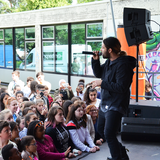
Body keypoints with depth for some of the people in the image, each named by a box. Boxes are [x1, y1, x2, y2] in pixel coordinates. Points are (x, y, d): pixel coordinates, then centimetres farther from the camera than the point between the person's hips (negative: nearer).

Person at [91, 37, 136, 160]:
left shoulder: (123, 65, -21)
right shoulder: (109, 62, 7)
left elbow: (121, 87, -26)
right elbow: (98, 73, 19)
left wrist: (102, 83, -21)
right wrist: (95, 60, 3)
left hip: (116, 105, -10)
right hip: (105, 103, 10)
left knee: (109, 134, -14)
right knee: (100, 130, 20)